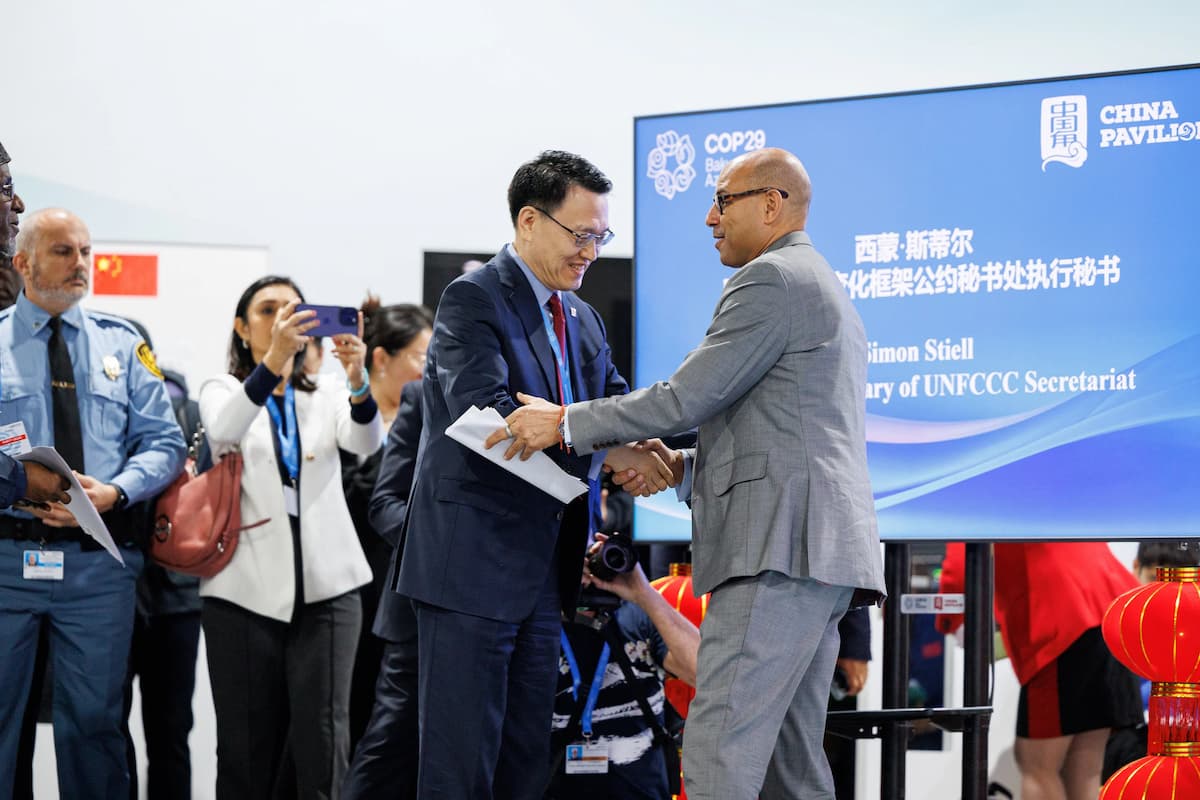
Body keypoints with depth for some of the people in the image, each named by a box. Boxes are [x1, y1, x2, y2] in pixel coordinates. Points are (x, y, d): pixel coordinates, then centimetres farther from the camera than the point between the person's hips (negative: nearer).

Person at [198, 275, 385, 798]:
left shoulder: (326, 397, 13)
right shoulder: (222, 391, 8)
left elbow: (366, 442, -9)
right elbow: (224, 431, -18)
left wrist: (358, 382, -31)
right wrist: (272, 361, -35)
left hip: (325, 584, 1)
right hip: (248, 588, -1)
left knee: (323, 743, -7)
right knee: (247, 748, 0)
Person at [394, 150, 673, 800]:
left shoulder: (583, 320, 17)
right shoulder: (473, 299, -9)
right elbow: (486, 415, -24)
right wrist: (604, 448, -29)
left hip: (544, 571, 8)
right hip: (472, 568, -8)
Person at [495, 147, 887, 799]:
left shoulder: (769, 280, -5)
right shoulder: (827, 292, 29)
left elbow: (687, 397, -11)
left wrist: (566, 422, -3)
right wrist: (680, 468, 17)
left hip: (780, 547, -11)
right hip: (824, 552, 11)